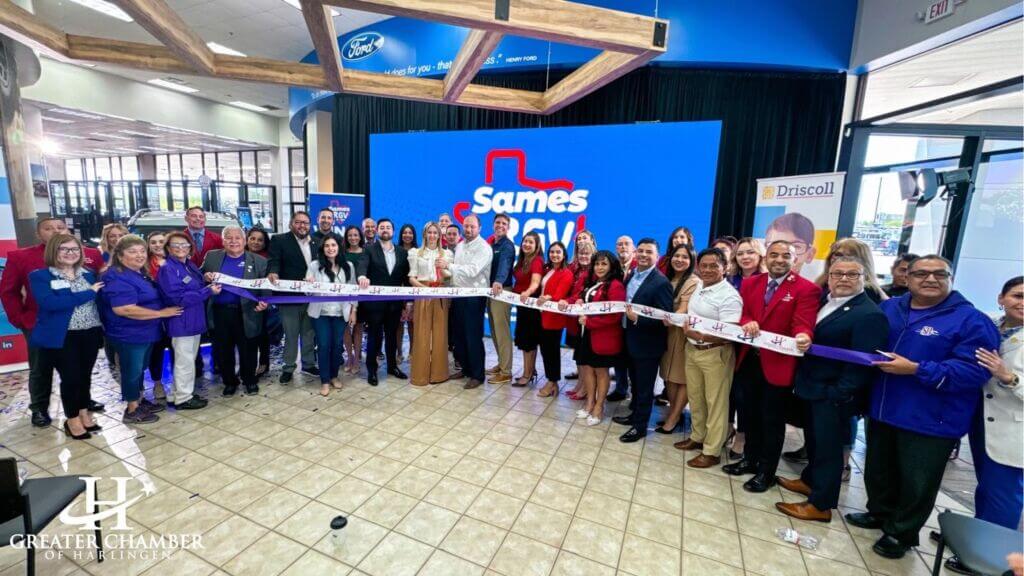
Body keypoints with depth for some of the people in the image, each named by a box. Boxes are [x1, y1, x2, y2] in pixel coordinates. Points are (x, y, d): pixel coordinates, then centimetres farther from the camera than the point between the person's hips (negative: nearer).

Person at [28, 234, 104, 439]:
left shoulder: (89, 274, 9)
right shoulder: (39, 276, -6)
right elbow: (50, 303, -21)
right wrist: (89, 293, -18)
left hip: (90, 334, 4)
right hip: (62, 337, -4)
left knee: (85, 375, 13)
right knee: (70, 377, 3)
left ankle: (84, 412, 30)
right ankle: (72, 419, 22)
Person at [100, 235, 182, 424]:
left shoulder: (140, 273, 9)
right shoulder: (118, 278, -21)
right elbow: (124, 309, -30)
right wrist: (161, 313, -24)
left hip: (144, 332, 10)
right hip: (129, 334, -9)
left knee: (139, 370, 19)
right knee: (132, 371, 3)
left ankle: (137, 403, 34)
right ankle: (131, 411, 17)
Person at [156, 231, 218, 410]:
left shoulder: (190, 265, 11)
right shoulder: (167, 269, -14)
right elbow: (179, 298, -22)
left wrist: (210, 285, 3)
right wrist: (208, 291, -21)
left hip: (194, 320, 8)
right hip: (181, 322, -8)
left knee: (190, 359, 16)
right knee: (185, 361, 0)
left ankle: (187, 393, 28)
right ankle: (182, 398, 12)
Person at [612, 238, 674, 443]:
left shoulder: (661, 282, -18)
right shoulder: (630, 276, 7)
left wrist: (638, 319, -29)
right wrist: (626, 316, -1)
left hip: (647, 344, -7)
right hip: (630, 339, 7)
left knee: (644, 386, 9)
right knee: (635, 382, 23)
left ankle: (640, 425, 24)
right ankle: (635, 414, 41)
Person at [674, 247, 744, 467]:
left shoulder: (729, 296, -19)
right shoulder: (699, 287, 7)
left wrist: (699, 335, -29)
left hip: (716, 354, -8)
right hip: (692, 349, 8)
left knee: (715, 403, 8)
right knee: (695, 398, 20)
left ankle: (712, 451, 22)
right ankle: (697, 437, 39)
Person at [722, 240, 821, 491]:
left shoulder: (807, 289, -8)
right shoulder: (750, 284, 7)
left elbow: (803, 324, -18)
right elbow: (742, 313, 3)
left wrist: (802, 337, -41)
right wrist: (747, 323, -20)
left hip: (778, 364, -5)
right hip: (749, 360, 5)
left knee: (772, 420, 9)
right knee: (751, 415, 19)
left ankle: (766, 472, 26)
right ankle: (750, 459, 38)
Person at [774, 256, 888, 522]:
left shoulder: (869, 314, -17)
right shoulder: (825, 301, 8)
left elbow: (863, 362, -20)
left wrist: (837, 394, -20)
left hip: (833, 395, -8)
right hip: (813, 388, 8)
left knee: (828, 447, 6)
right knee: (813, 439, 23)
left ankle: (821, 504, 20)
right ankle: (810, 480, 43)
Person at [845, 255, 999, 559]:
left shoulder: (972, 320, -12)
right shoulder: (888, 308, 4)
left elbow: (974, 371, -20)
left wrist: (915, 370, -26)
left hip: (930, 421, -5)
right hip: (882, 410, 5)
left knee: (916, 484, 12)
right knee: (878, 470, 21)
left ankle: (901, 533, 32)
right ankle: (880, 513, 44)